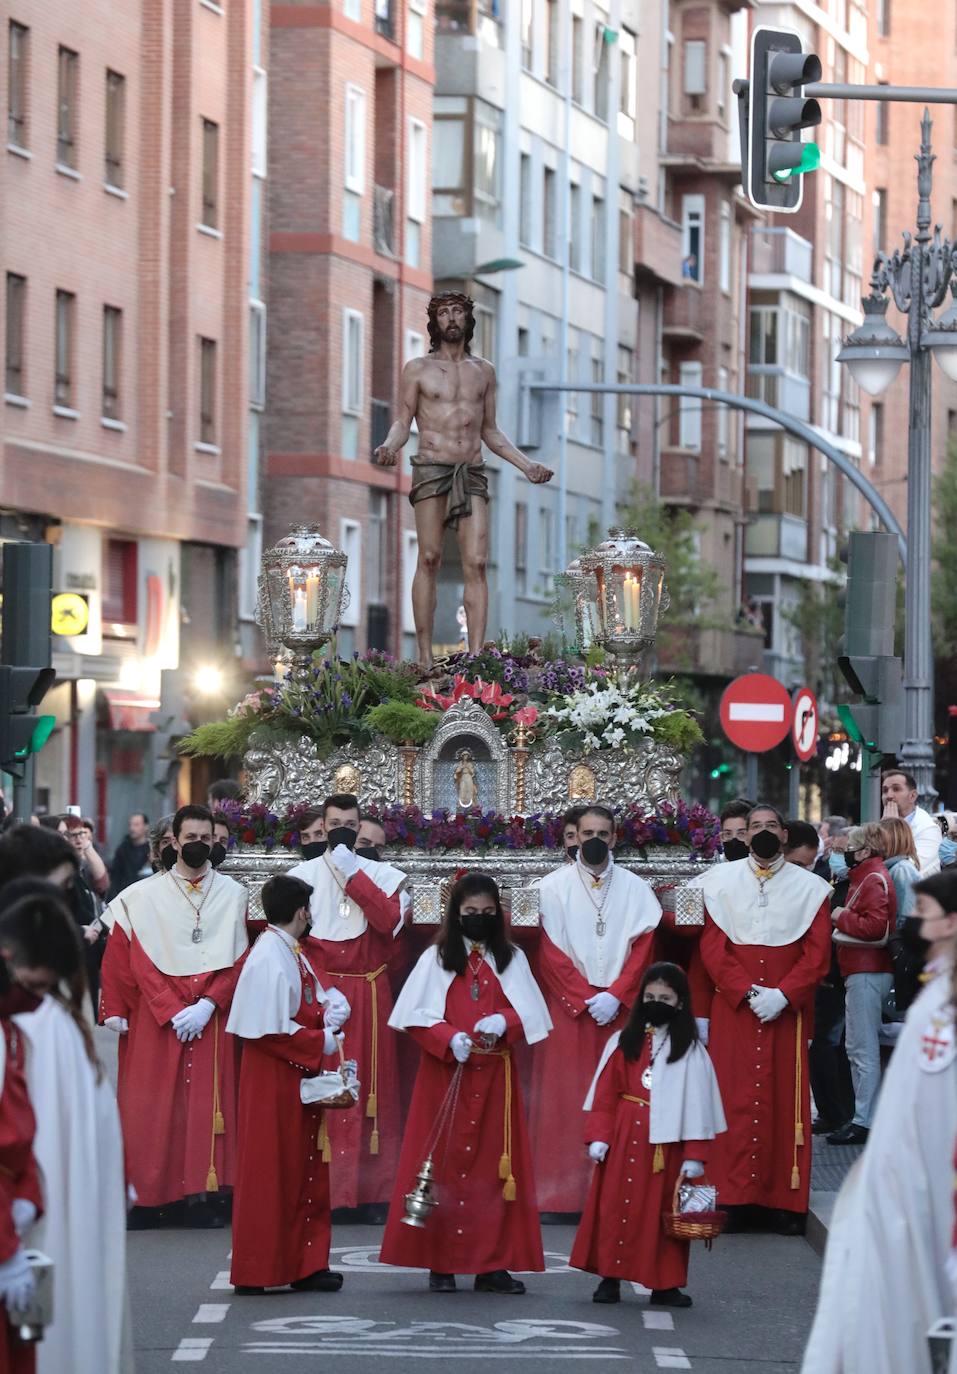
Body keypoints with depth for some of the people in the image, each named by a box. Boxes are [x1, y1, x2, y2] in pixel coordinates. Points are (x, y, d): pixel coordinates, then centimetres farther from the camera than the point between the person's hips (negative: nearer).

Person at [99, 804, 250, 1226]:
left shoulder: (232, 894, 7)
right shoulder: (145, 896, 2)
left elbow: (239, 961, 2)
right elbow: (139, 962, -2)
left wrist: (207, 1006, -11)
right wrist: (172, 1011, -12)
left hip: (210, 1015, 1)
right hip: (154, 1014, -1)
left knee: (206, 1103, -2)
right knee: (151, 1107, -3)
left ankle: (201, 1196, -2)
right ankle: (145, 1198, -2)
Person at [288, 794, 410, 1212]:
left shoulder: (381, 875, 8)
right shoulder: (302, 875, 6)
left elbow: (389, 920, -11)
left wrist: (352, 873, -10)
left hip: (369, 995, 1)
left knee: (370, 1083, -1)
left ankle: (372, 1188, 2)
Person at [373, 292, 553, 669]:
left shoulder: (483, 371, 17)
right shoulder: (418, 369, 7)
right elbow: (402, 424, 3)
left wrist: (526, 465, 11)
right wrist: (389, 447, -19)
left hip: (472, 475, 3)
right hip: (431, 470, -3)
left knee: (476, 564, -9)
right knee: (429, 560, -6)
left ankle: (475, 656, -15)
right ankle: (425, 656, -2)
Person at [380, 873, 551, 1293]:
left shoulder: (511, 959, 11)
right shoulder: (436, 958, 5)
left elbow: (530, 1014, 2)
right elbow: (417, 1016, -3)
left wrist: (503, 1021, -19)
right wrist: (449, 1038, -20)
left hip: (494, 1077, 2)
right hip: (445, 1075, -2)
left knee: (492, 1163, -1)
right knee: (444, 1161, -4)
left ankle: (492, 1264, 2)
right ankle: (441, 1263, -1)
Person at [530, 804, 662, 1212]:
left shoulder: (635, 888, 7)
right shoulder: (555, 885, 1)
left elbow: (643, 948, 3)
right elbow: (550, 950, -3)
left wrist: (615, 996, -9)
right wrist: (584, 998, -10)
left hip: (619, 1007, 2)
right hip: (567, 1007, -1)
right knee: (566, 1097, -4)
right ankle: (564, 1188, -2)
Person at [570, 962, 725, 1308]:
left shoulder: (691, 1051, 1)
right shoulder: (622, 1042, 5)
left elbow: (698, 1104, -2)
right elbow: (604, 1094, 5)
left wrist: (694, 1156, -7)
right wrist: (598, 1137, -6)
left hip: (666, 1141, -1)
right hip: (624, 1140, 1)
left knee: (663, 1211, 2)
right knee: (615, 1206, 3)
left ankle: (664, 1284, 9)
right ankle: (610, 1278, 10)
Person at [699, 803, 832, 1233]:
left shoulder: (809, 887, 6)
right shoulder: (721, 881, 6)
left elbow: (818, 953, 2)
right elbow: (712, 947, 1)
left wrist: (783, 995, -12)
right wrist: (748, 992, -11)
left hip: (788, 1008, 0)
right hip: (733, 1005, 0)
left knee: (785, 1098, -1)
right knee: (734, 1098, -4)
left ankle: (786, 1201, 1)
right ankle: (733, 1196, -2)